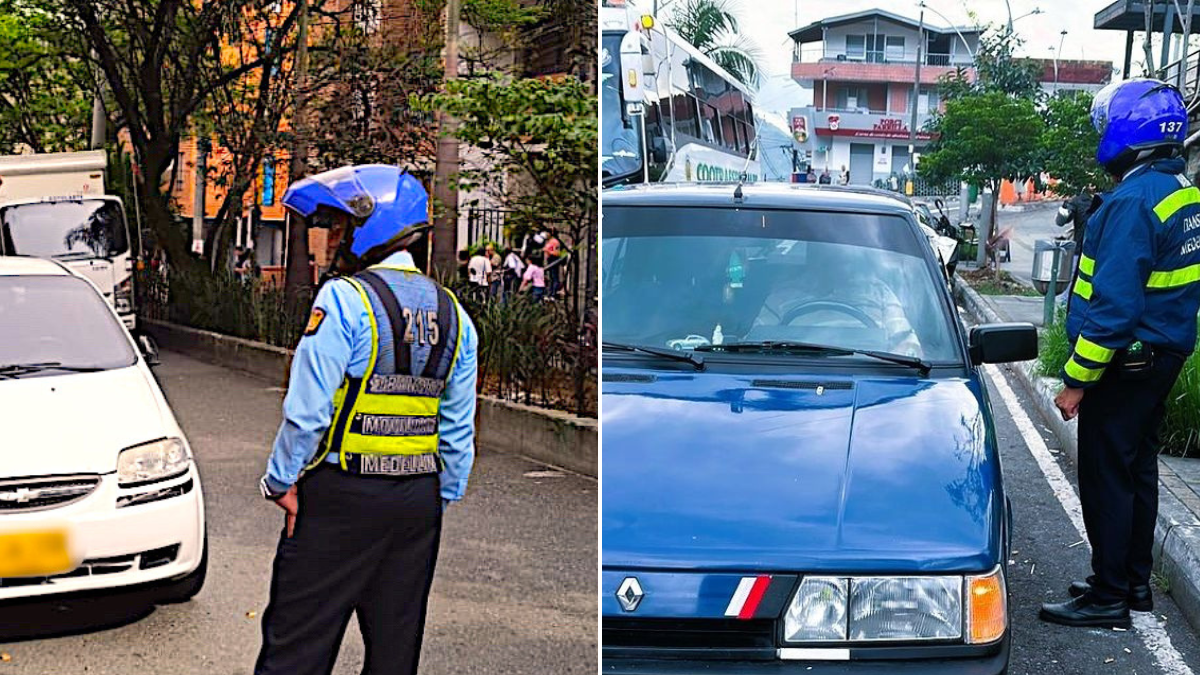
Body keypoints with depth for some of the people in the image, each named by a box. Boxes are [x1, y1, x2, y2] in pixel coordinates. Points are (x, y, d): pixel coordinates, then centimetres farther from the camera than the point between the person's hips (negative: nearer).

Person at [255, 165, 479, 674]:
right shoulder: (452, 314, 9)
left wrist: (280, 480, -4)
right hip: (418, 500, 6)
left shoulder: (345, 298, -11)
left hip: (341, 497, -6)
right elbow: (459, 429, 10)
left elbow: (308, 408, -15)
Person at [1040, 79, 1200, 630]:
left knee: (1106, 477, -1)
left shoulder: (1133, 202, -22)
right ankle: (1135, 582, 29)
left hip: (1125, 364, -10)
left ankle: (1108, 599, 6)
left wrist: (1076, 378, -20)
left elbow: (1113, 304, -25)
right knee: (1138, 470, 18)